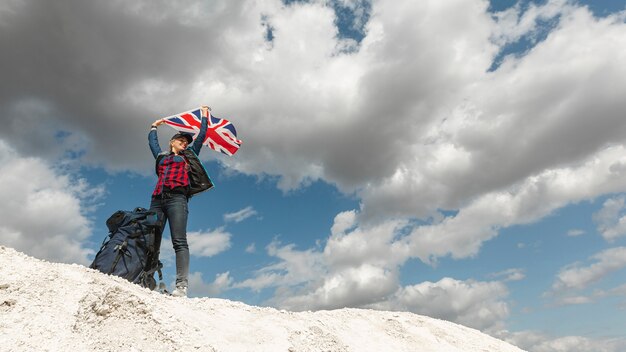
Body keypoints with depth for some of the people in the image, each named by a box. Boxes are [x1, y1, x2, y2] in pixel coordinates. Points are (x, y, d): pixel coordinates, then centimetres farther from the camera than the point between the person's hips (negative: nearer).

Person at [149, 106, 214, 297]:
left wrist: (205, 117, 38)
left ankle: (182, 285, -26)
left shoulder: (189, 155, 24)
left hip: (177, 198, -4)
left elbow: (201, 136, 28)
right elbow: (152, 141, 44)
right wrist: (154, 126, 59)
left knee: (179, 242, -17)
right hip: (157, 200, 4)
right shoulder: (161, 156, 29)